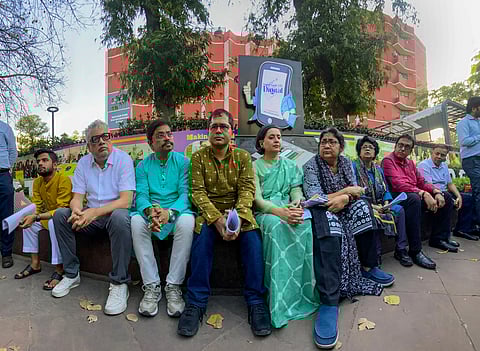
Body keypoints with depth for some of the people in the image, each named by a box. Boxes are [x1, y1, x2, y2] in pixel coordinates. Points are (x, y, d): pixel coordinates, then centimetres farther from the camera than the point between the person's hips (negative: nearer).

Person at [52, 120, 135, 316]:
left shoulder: (123, 159, -12)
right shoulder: (84, 163, 5)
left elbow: (125, 201, -20)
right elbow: (77, 197, 2)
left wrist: (95, 212, -31)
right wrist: (77, 211, -22)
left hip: (114, 213, -5)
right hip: (91, 216, 6)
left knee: (119, 217, -37)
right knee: (60, 215, -14)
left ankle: (119, 283, -24)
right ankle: (71, 273, 1)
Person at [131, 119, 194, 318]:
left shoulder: (183, 162, 3)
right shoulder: (143, 166, 9)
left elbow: (185, 194, -8)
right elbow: (141, 195, -3)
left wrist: (169, 212, -30)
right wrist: (149, 210, -29)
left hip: (177, 210, -2)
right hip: (151, 212, 2)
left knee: (187, 220, -35)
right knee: (136, 221, -30)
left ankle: (174, 286, -24)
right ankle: (151, 286, -21)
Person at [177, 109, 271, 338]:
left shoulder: (243, 157, 5)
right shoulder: (198, 157, 3)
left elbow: (247, 190, -4)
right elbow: (198, 192, -6)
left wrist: (238, 218, -24)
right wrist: (217, 218, -23)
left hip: (238, 210, 1)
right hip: (209, 211, 0)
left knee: (252, 235, -28)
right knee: (202, 233, -31)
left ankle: (255, 301, -18)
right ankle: (196, 302, -21)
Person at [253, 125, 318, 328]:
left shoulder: (290, 165, 20)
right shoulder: (255, 166, 8)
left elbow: (296, 191, 6)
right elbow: (256, 198, -6)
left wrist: (296, 206, -19)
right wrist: (280, 211, -25)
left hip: (289, 209, 3)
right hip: (265, 212, -3)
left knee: (306, 225, -32)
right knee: (278, 226, -38)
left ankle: (306, 292, -24)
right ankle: (280, 302, -34)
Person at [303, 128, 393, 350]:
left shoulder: (346, 163, 10)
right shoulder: (311, 166, -7)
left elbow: (355, 192, 5)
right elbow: (316, 199, -17)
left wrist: (344, 198, -19)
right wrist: (347, 190, -12)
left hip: (343, 210, 6)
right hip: (322, 212, -6)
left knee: (361, 205, -17)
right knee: (328, 220, -35)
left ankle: (368, 267, -2)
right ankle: (329, 302, -43)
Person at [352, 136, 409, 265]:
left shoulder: (378, 169, 17)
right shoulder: (354, 167, -5)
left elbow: (386, 190, 16)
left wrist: (386, 203, -5)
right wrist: (371, 206, -18)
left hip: (379, 205, 6)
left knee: (399, 210, -17)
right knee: (373, 216, -35)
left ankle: (401, 249, -9)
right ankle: (376, 254, -22)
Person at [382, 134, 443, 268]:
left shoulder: (410, 162, 20)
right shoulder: (388, 160, -7)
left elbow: (421, 182, 16)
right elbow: (398, 184, -21)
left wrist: (436, 191, -5)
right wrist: (423, 194, -30)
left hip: (414, 196, 9)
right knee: (414, 198, -38)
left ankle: (437, 238, 12)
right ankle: (415, 251, -32)